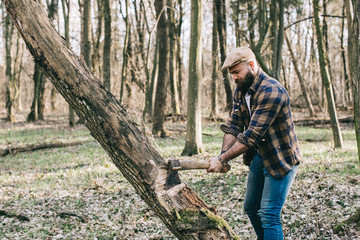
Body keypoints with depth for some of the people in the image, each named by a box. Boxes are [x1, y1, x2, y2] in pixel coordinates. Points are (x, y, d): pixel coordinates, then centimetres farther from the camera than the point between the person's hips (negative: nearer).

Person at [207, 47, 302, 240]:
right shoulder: (240, 91, 4)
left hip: (280, 160, -9)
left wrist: (223, 160, -27)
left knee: (268, 215, -12)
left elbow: (252, 135, -29)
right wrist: (223, 154, -18)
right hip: (257, 158, 9)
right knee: (250, 208, 18)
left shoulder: (271, 91, -26)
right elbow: (233, 126, -1)